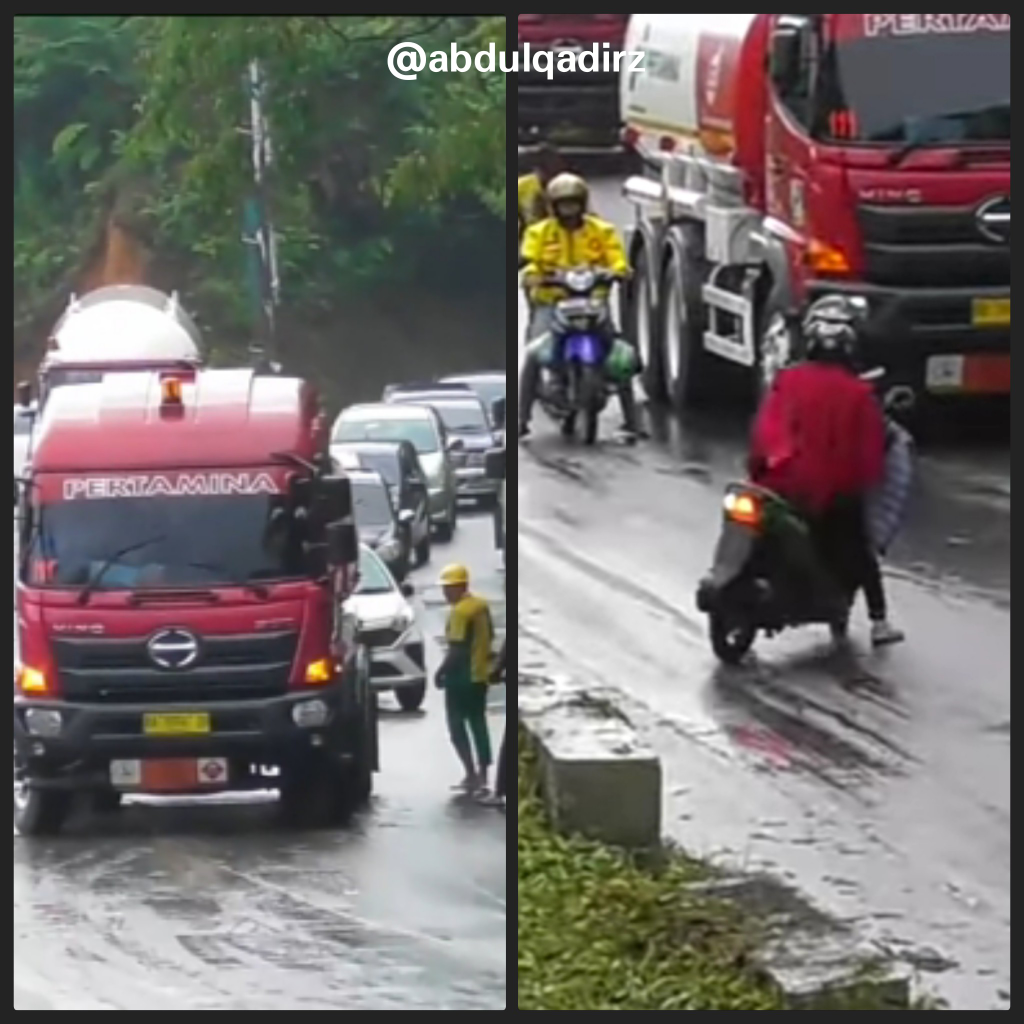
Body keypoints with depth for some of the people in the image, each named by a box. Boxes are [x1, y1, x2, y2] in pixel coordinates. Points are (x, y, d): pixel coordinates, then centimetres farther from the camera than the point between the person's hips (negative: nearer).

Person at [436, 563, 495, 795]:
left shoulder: (460, 612, -19)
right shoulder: (482, 606, 8)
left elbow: (457, 649, -21)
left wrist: (441, 671, -12)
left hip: (462, 677, -9)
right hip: (481, 675, 9)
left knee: (457, 726, -2)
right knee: (478, 724, 12)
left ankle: (471, 774, -8)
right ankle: (482, 775, 14)